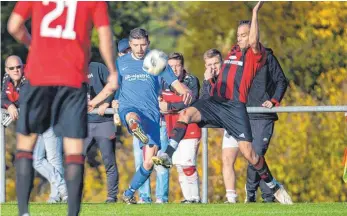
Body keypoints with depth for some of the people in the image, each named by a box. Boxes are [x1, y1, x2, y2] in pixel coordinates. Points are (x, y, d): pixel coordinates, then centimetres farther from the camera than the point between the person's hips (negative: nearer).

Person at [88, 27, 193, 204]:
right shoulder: (121, 63, 14)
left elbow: (175, 83, 1)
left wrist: (185, 91, -20)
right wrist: (93, 102, 21)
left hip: (151, 113, 0)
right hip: (128, 108, 0)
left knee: (149, 162, -5)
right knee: (133, 117, -42)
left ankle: (129, 193, 16)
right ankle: (137, 130, -81)